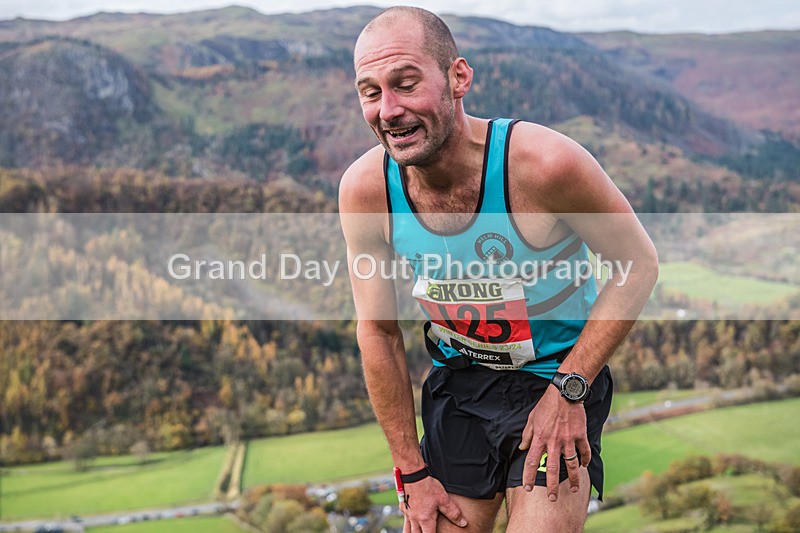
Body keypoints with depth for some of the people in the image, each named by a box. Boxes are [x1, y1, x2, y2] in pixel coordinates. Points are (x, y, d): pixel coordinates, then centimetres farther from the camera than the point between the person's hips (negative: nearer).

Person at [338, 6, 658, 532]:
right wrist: (414, 473, -2)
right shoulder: (364, 188, -16)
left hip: (558, 376, -3)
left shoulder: (545, 162, -27)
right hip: (457, 383, 3)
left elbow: (640, 263, -12)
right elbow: (379, 332, -5)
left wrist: (569, 390, -19)